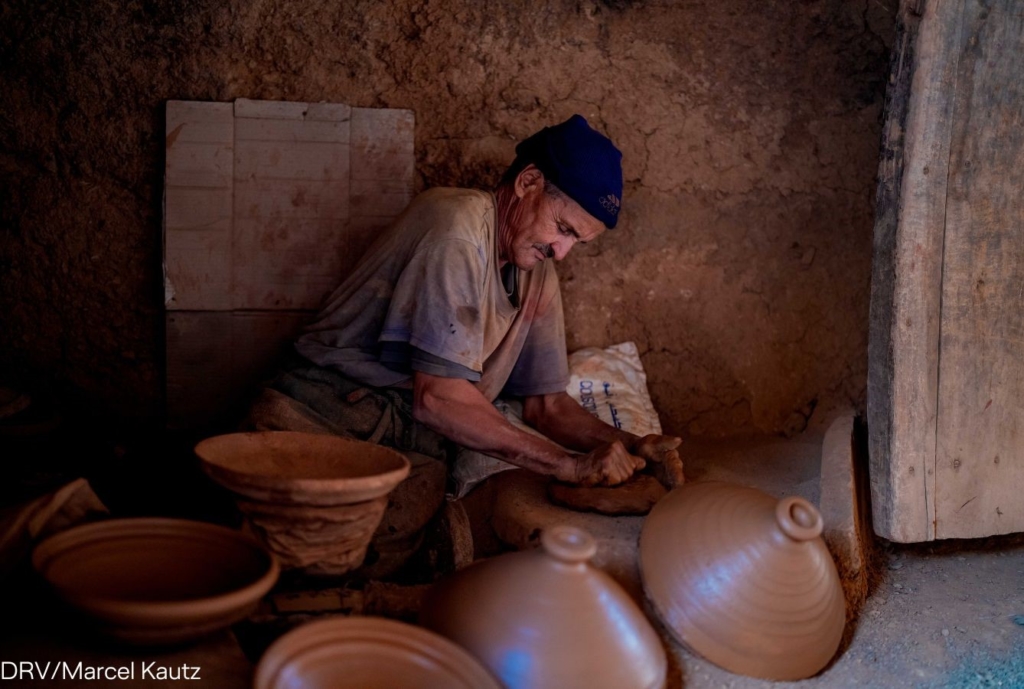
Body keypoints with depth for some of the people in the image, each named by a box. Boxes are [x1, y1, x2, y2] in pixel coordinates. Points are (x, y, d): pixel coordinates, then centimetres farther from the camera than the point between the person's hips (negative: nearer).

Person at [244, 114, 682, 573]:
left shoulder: (539, 277, 14)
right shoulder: (459, 226, -14)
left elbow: (547, 404, 20)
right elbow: (437, 397, -21)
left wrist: (632, 448, 1)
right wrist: (572, 466, -18)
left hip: (414, 449, 6)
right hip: (324, 415, -6)